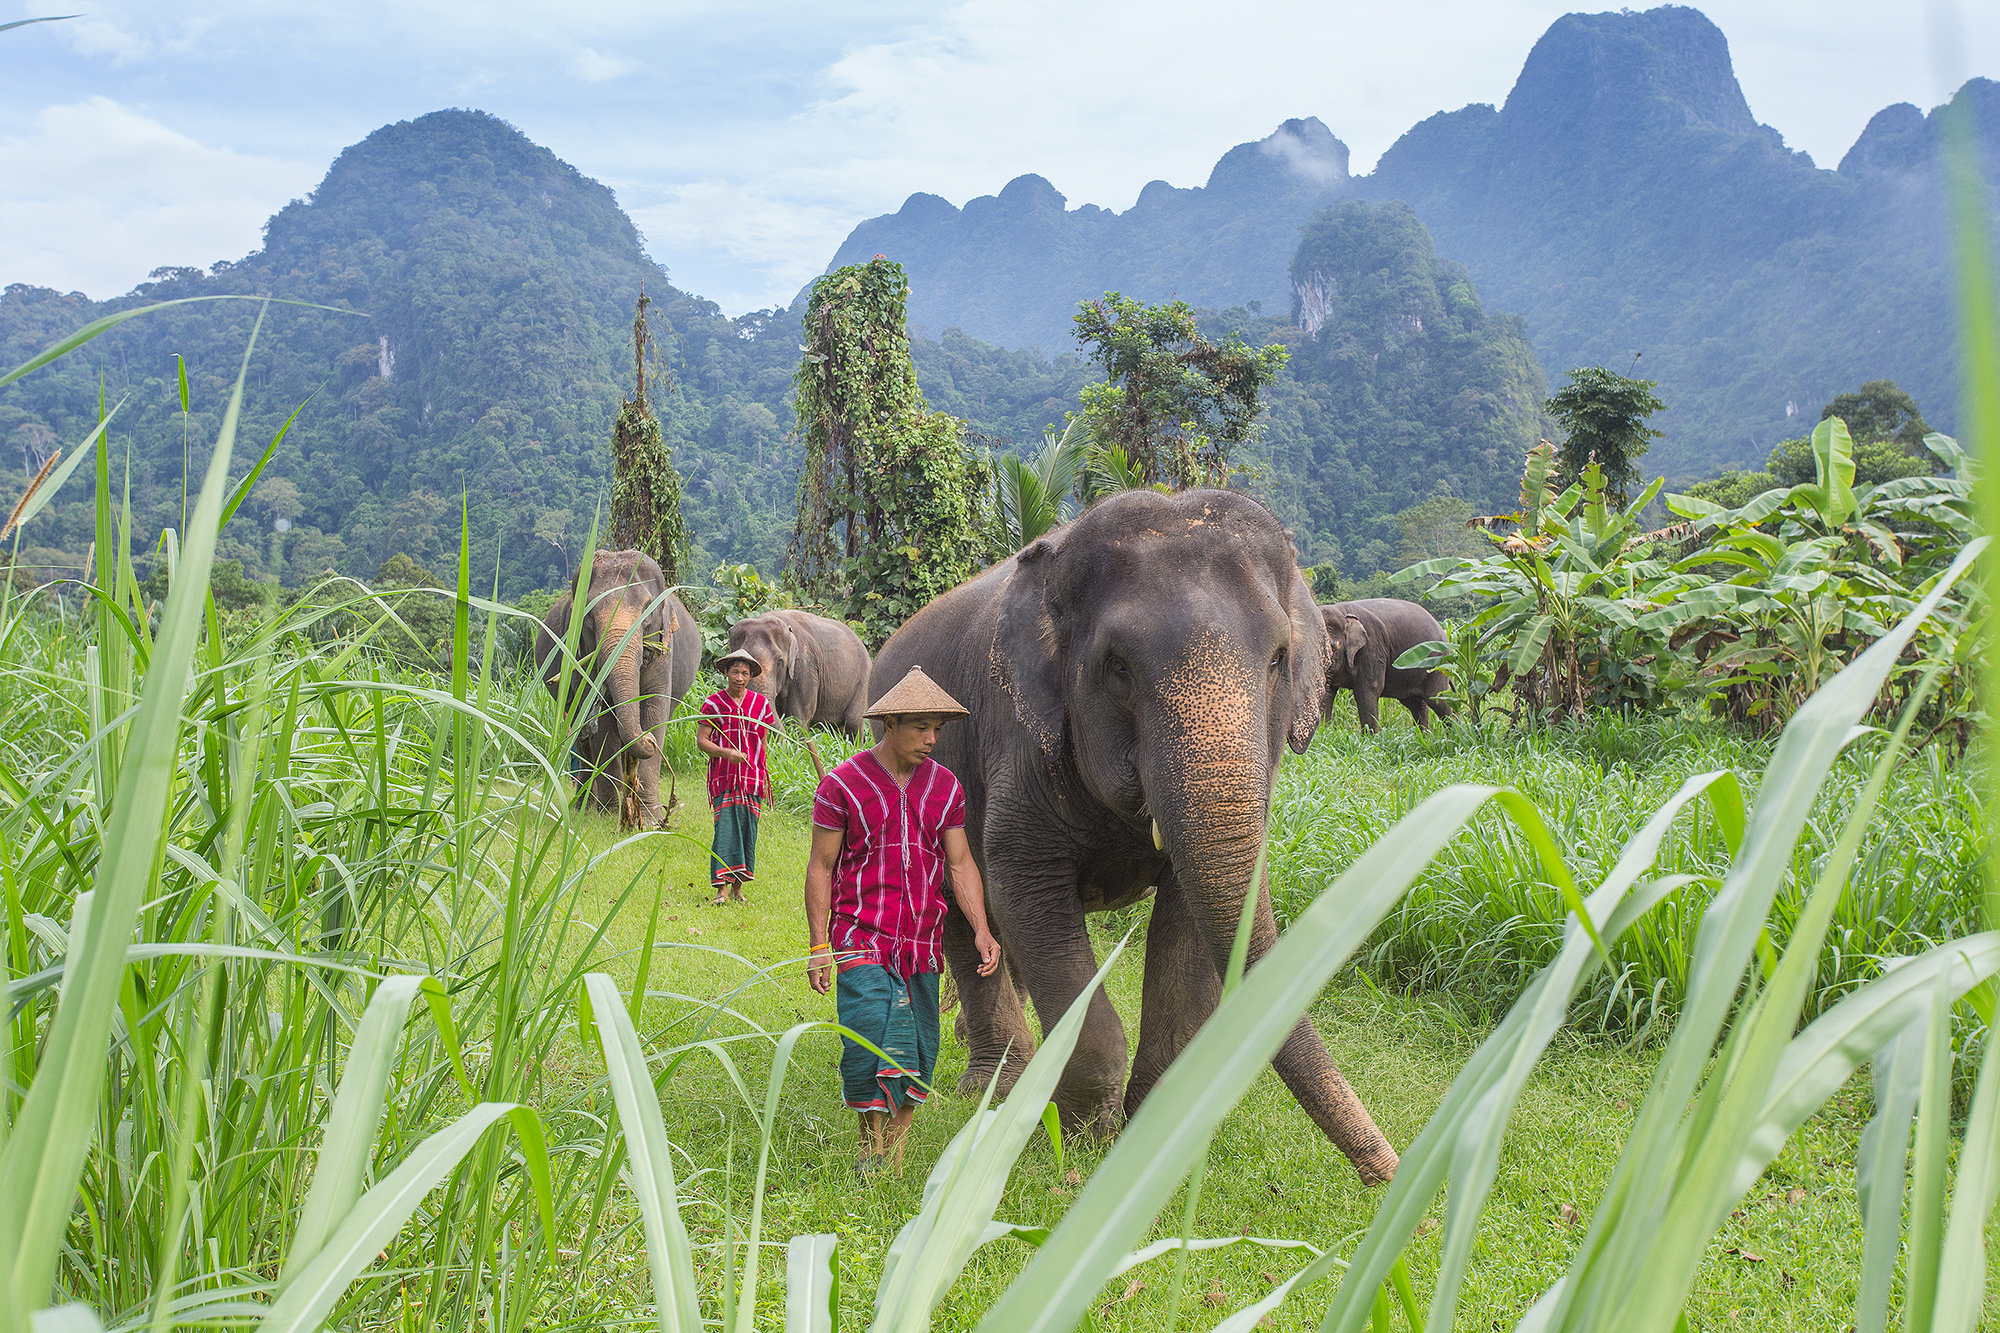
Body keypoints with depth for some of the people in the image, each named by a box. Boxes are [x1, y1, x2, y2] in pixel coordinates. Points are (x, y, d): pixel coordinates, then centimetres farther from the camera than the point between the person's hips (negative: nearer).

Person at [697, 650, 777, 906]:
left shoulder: (761, 704, 9)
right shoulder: (713, 703, 1)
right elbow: (701, 741, -2)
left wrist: (763, 777, 12)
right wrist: (726, 753, -18)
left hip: (753, 778, 3)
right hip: (723, 777, -3)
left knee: (747, 831, 2)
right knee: (725, 829, -11)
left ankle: (738, 887, 12)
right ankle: (722, 889, -12)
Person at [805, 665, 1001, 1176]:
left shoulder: (944, 786, 8)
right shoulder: (843, 783, -4)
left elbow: (960, 863, 10)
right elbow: (820, 868, -1)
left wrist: (980, 930, -4)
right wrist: (819, 947, -6)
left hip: (922, 942, 4)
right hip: (861, 939, -4)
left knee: (917, 1053, 4)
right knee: (868, 1038, -17)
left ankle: (896, 1153, 18)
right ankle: (871, 1137, 3)